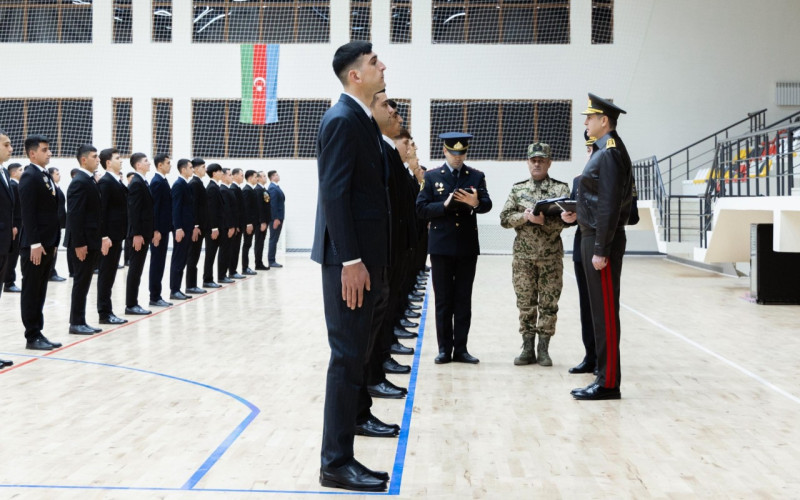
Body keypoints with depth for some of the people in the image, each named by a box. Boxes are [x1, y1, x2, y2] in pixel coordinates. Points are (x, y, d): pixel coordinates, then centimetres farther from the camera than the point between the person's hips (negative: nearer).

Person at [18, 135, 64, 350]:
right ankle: (32, 337, 5)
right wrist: (34, 244, -21)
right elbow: (28, 213, -18)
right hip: (35, 245, -8)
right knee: (31, 292, 0)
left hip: (48, 243, 8)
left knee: (40, 292, 12)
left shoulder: (47, 176, 15)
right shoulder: (29, 176, -12)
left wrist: (54, 242, 15)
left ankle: (38, 333, 17)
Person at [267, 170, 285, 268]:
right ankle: (271, 261, -2)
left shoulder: (275, 187, 15)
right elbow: (273, 204, -20)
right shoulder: (273, 188, -15)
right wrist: (276, 219, -23)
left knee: (274, 240, 11)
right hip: (276, 218, -9)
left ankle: (272, 261, 15)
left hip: (278, 217, 9)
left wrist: (279, 218, 14)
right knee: (273, 240, -5)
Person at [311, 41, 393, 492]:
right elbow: (334, 194, -21)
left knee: (362, 346, 24)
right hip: (350, 258, -10)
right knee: (349, 354, -7)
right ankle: (336, 461, -2)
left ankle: (357, 415, 42)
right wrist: (350, 261, -25)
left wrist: (371, 260, 17)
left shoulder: (364, 121, 16)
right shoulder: (342, 120, -14)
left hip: (368, 254, 10)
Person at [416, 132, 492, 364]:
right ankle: (444, 349, 11)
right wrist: (444, 206, -17)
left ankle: (460, 348, 11)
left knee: (464, 300, 5)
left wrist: (476, 202, -24)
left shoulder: (477, 176, 8)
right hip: (441, 246, -1)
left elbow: (487, 204, -3)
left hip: (468, 246, 1)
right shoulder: (432, 176, 5)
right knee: (443, 300, 4)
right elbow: (421, 208, -2)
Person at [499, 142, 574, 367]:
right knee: (526, 303, 5)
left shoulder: (561, 188, 3)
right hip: (523, 256, 1)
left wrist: (544, 220, -25)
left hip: (551, 256, -1)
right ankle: (527, 348, 14)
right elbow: (505, 219, 3)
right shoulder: (518, 189, 8)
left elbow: (566, 219, -7)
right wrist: (525, 216, -14)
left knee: (549, 304, 2)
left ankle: (543, 349, 11)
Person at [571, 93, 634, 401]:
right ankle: (604, 377, 20)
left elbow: (610, 206, -20)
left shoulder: (610, 153, -15)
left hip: (601, 241, -10)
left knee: (605, 312, -5)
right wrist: (577, 213, 13)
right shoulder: (604, 150, 16)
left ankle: (608, 384, 1)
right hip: (593, 238, 10)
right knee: (599, 310, 13)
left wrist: (600, 250, -21)